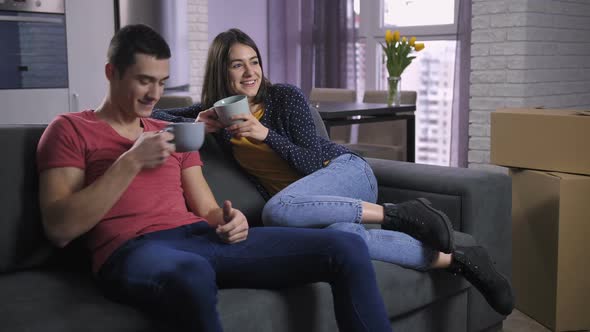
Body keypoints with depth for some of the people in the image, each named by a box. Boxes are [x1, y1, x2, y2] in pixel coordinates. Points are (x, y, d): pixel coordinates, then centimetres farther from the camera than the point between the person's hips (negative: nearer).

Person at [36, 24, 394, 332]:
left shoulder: (172, 134, 27)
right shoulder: (71, 129, 10)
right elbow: (60, 229, -3)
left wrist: (229, 220, -3)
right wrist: (131, 161, -9)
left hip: (202, 237, 6)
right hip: (135, 249, -5)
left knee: (347, 248, -11)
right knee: (192, 275, -46)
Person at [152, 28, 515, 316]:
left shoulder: (286, 96, -5)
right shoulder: (220, 111, 8)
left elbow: (314, 162, -8)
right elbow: (155, 114, 10)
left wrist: (265, 134, -21)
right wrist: (196, 123, -8)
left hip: (346, 171, -3)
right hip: (310, 201, 3)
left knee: (277, 210, -37)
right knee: (342, 234, -36)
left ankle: (394, 214, -25)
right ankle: (456, 259, -25)